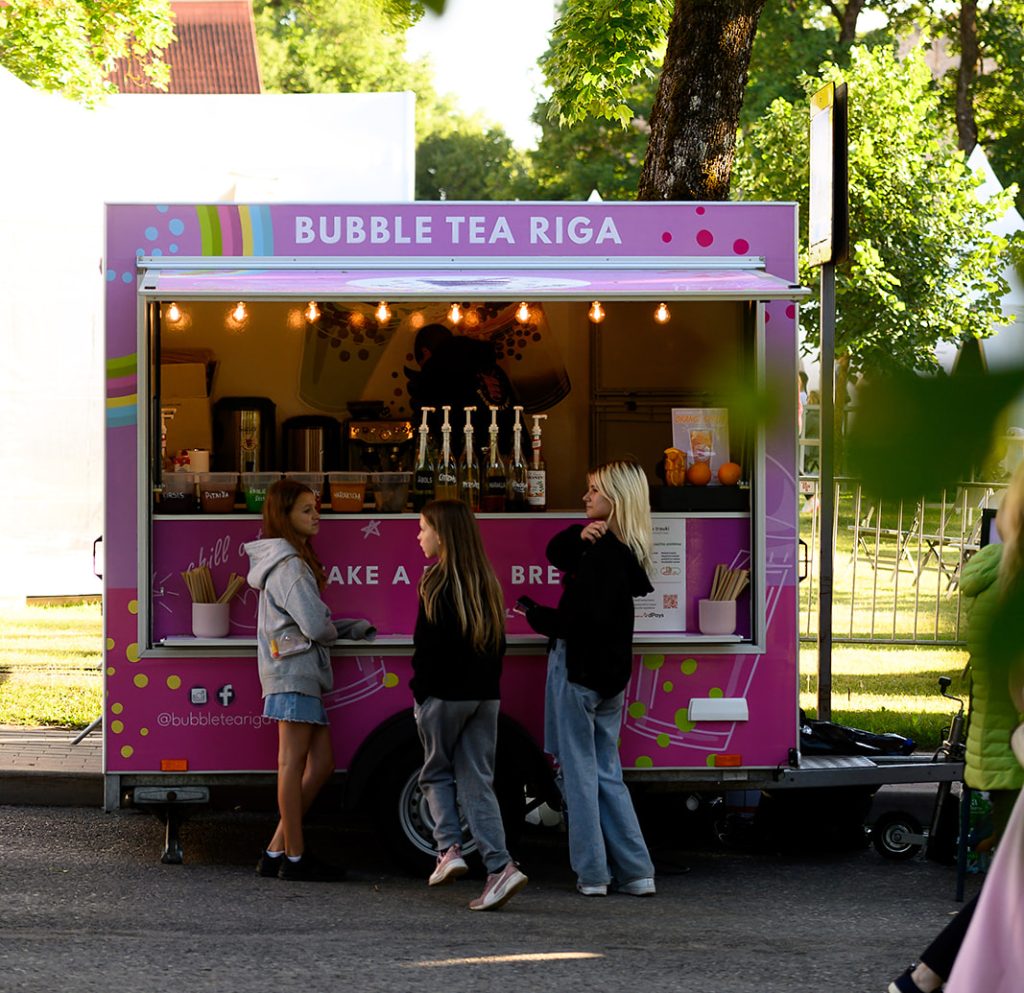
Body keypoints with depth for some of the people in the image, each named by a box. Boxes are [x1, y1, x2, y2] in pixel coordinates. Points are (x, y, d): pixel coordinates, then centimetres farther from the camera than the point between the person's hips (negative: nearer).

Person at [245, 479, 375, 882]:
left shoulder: (296, 559, 21)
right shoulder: (288, 565, -13)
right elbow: (315, 625, -19)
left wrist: (354, 627, 12)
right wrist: (337, 632, 2)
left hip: (303, 674, 10)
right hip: (293, 672, -10)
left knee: (321, 763, 8)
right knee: (294, 763, -6)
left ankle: (276, 851, 10)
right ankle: (293, 857, -1)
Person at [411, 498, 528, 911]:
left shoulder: (437, 581, -12)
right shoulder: (486, 581, 9)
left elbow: (429, 644, -14)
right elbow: (498, 641, 12)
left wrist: (420, 689, -4)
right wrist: (487, 683, 15)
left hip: (445, 693, -6)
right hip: (485, 695, 6)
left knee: (437, 772, 14)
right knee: (477, 782, 5)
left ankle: (449, 849, 1)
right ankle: (499, 865, -6)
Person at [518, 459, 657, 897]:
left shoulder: (602, 553, -18)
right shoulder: (626, 548, 10)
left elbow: (581, 620, -22)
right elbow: (556, 552, 13)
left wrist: (534, 613, -7)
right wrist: (580, 536, -8)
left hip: (577, 672, -9)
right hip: (609, 674, 9)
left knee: (579, 771, 0)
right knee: (607, 772, 14)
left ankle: (592, 873, 5)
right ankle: (636, 872, 12)